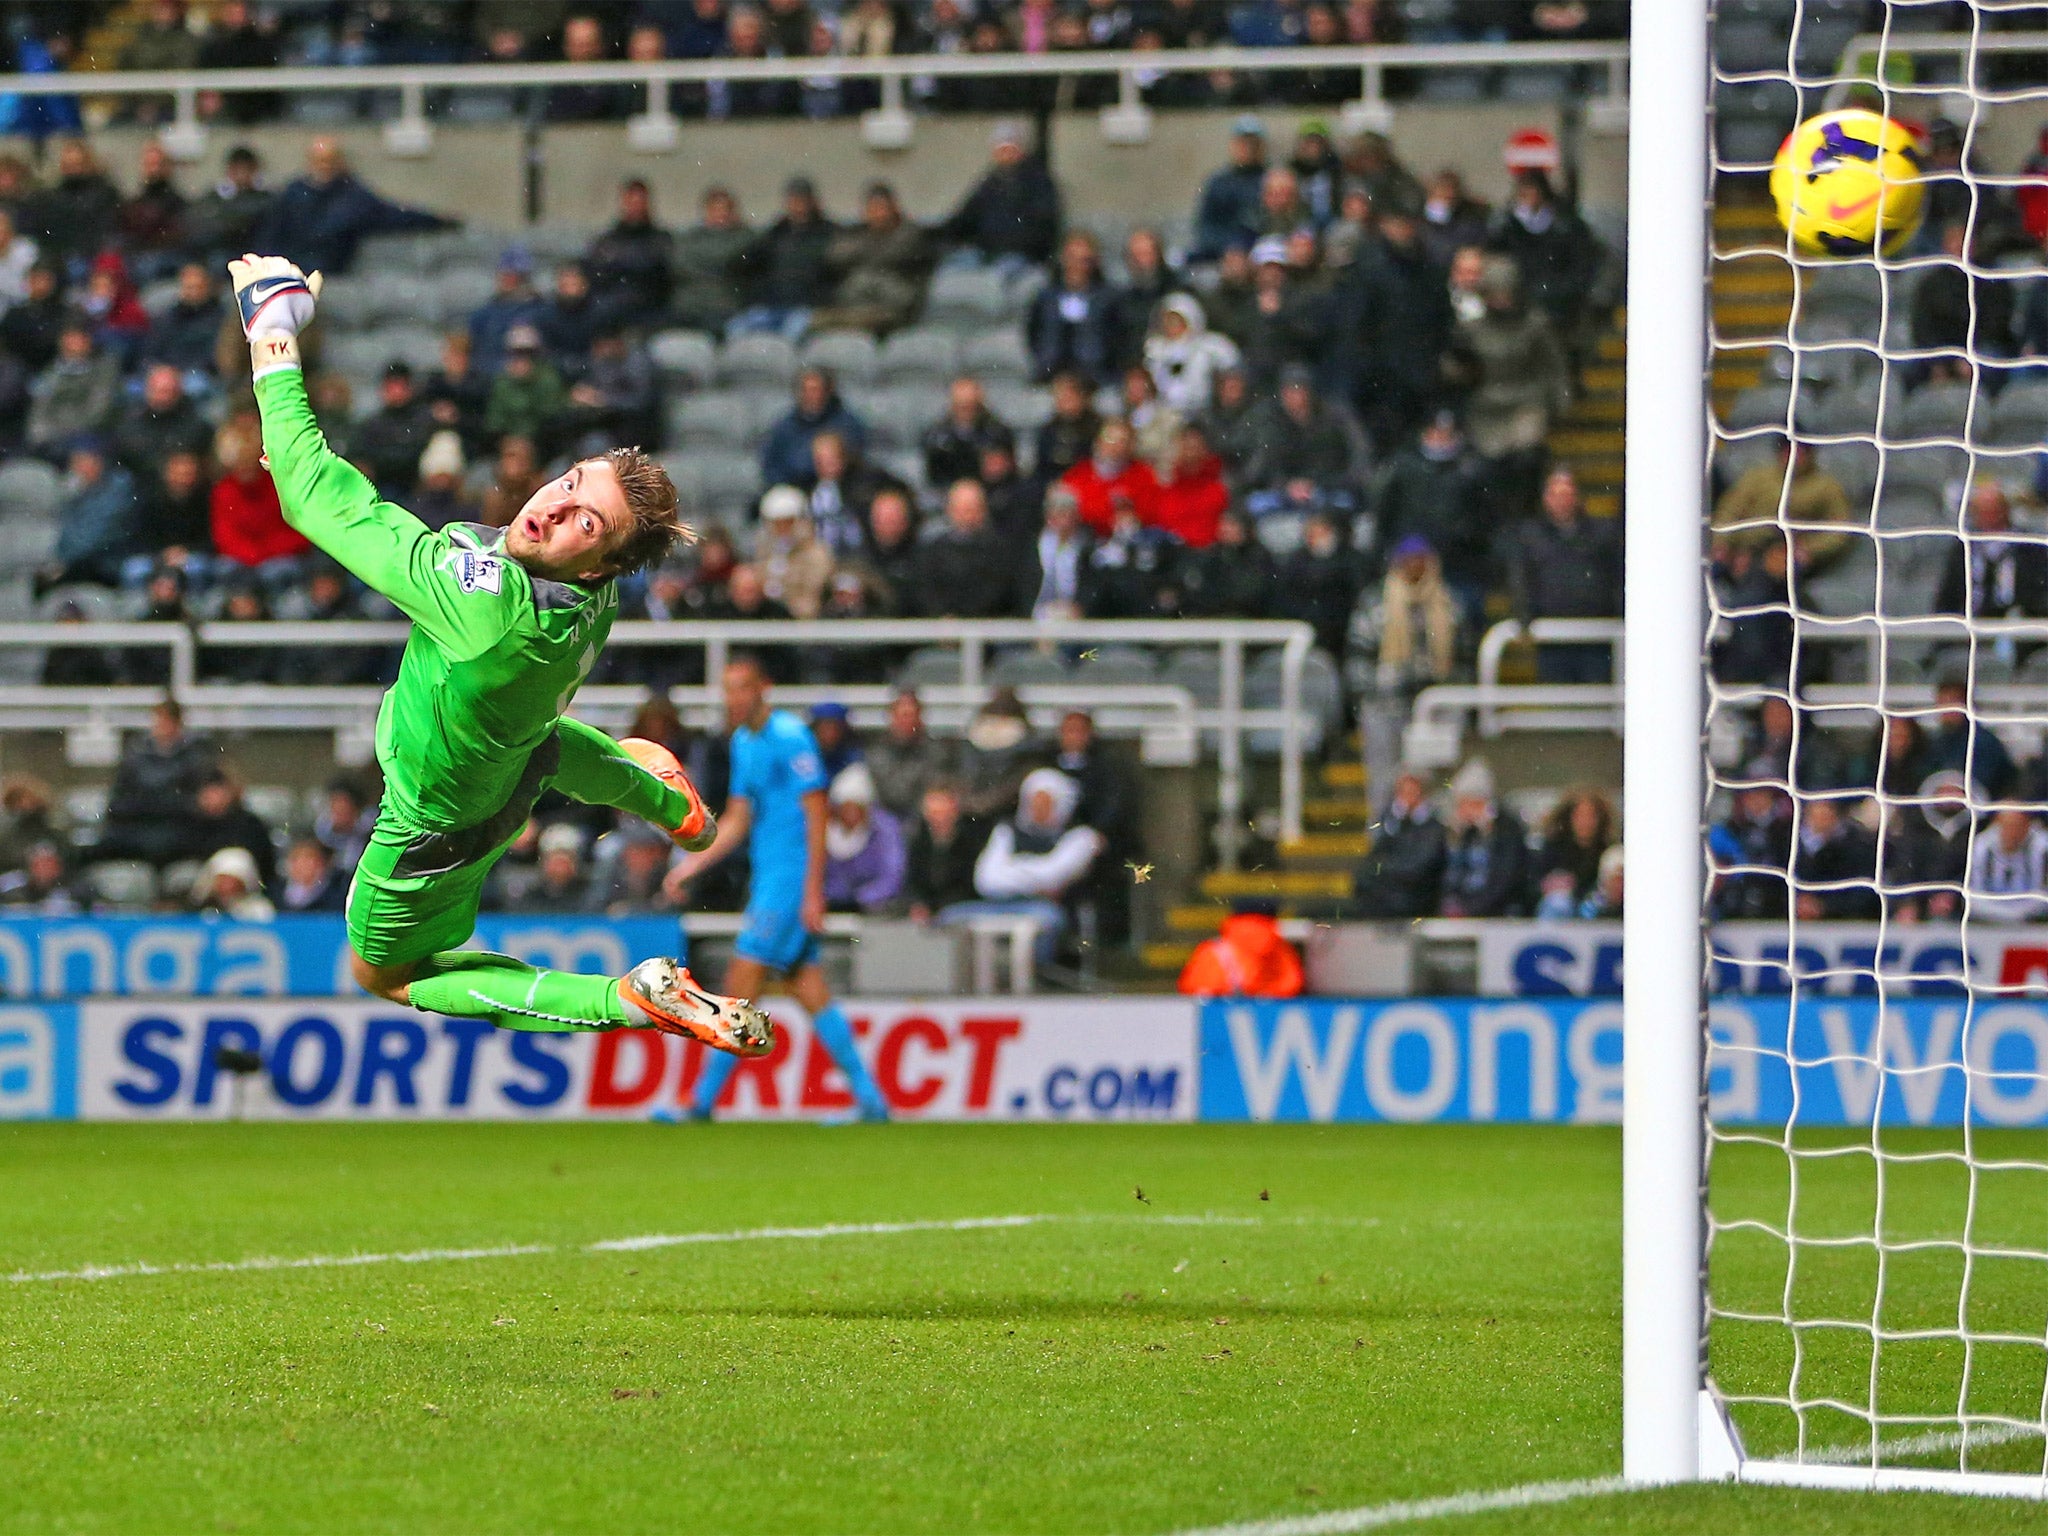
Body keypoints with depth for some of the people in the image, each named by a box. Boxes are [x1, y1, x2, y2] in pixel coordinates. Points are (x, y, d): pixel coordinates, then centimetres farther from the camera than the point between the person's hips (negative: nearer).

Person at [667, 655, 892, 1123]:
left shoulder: (790, 737, -12)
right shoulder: (743, 742, 15)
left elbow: (816, 815, -14)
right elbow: (737, 820, 19)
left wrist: (813, 892, -18)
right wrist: (693, 863, 7)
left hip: (793, 879, -9)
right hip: (767, 878, 9)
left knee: (742, 982, -9)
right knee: (811, 992, 7)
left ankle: (704, 1101, -7)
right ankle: (869, 1098, 9)